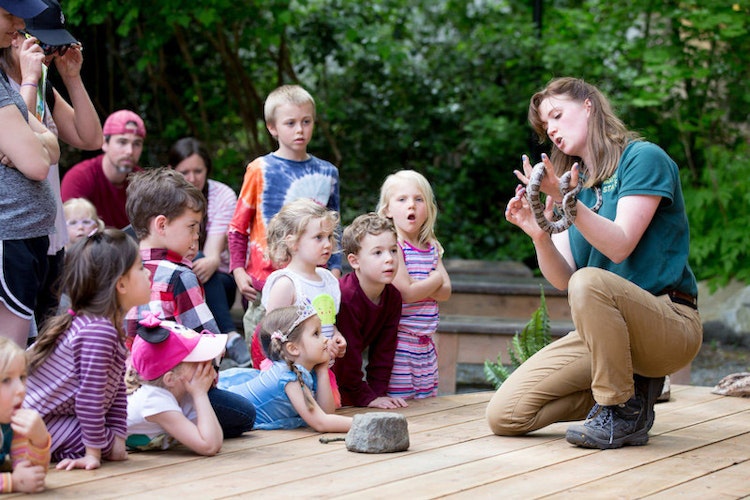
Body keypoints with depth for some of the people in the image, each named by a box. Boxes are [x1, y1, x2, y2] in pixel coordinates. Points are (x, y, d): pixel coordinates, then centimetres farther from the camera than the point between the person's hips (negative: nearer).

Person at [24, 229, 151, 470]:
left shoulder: (112, 327, 8)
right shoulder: (98, 331, -26)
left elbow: (116, 390, 10)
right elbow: (90, 395, -25)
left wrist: (117, 437, 4)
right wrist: (94, 452, -19)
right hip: (33, 422, -10)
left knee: (110, 439, 9)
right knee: (105, 441, -18)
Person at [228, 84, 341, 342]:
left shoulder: (327, 173, 10)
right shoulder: (260, 169, -1)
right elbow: (237, 226, 2)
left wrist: (335, 270, 5)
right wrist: (238, 270, -7)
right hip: (266, 280, -3)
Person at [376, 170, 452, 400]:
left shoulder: (432, 247, 12)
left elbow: (445, 292, 3)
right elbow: (407, 293, -19)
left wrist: (418, 285, -13)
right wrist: (435, 279, -2)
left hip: (425, 343, 7)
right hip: (399, 342, -7)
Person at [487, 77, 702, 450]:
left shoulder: (644, 158, -3)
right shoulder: (573, 185, 15)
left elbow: (620, 246, -16)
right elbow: (562, 279, 4)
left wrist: (565, 202, -26)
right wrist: (539, 234, -15)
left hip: (670, 325, -6)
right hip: (602, 333, 7)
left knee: (590, 281, -38)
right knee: (503, 415, -8)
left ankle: (623, 413, -18)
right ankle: (631, 386, 8)